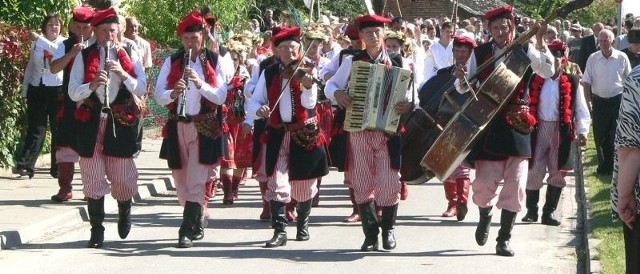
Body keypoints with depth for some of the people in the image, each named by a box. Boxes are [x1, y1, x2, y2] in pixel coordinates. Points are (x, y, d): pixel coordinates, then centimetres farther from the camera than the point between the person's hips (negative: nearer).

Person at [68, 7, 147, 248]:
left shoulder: (128, 55, 5)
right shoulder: (84, 56, 2)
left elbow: (142, 88, 1)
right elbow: (73, 92, -3)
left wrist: (123, 74, -17)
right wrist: (92, 85, -22)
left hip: (121, 121, 0)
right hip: (91, 121, 0)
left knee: (122, 174, 4)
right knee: (93, 177, 0)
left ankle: (124, 213, 34)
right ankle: (97, 230, 7)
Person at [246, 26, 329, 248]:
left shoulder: (307, 72, -2)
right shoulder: (269, 74, 2)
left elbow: (309, 103, -13)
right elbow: (254, 102, 3)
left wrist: (308, 86, -33)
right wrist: (259, 109, -20)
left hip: (305, 134, 0)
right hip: (277, 135, 0)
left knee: (304, 184, 11)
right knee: (277, 183, -11)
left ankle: (303, 224, 32)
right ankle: (280, 231, -10)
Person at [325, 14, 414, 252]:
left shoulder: (397, 62, 4)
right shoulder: (352, 61, 6)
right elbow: (330, 85, 10)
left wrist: (410, 105, -20)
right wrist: (337, 94, -13)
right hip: (358, 129, 1)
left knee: (389, 182, -7)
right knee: (362, 183, 1)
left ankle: (388, 229, 13)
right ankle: (370, 234, 10)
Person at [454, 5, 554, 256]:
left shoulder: (525, 50, 1)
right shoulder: (480, 53, 3)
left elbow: (548, 71, -13)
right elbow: (464, 88, 7)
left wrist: (540, 42, -19)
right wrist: (462, 79, -15)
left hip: (516, 125, 0)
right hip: (487, 124, 0)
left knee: (515, 185, -2)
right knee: (484, 183, -1)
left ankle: (504, 238, 9)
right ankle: (485, 217, 33)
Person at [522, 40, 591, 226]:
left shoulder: (571, 82, -1)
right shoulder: (535, 81, 2)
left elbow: (580, 108, 1)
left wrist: (582, 131, -5)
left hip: (561, 131, 0)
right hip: (539, 129, 0)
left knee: (557, 172, 5)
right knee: (534, 170, -1)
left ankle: (549, 212, 14)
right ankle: (531, 210, 12)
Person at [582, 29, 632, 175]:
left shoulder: (622, 58, -5)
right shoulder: (593, 58, -1)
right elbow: (587, 82, 1)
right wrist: (588, 101, -7)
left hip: (617, 101, -2)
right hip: (599, 101, 2)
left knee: (616, 136, 2)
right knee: (599, 136, 7)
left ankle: (614, 166, 13)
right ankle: (603, 165, 22)